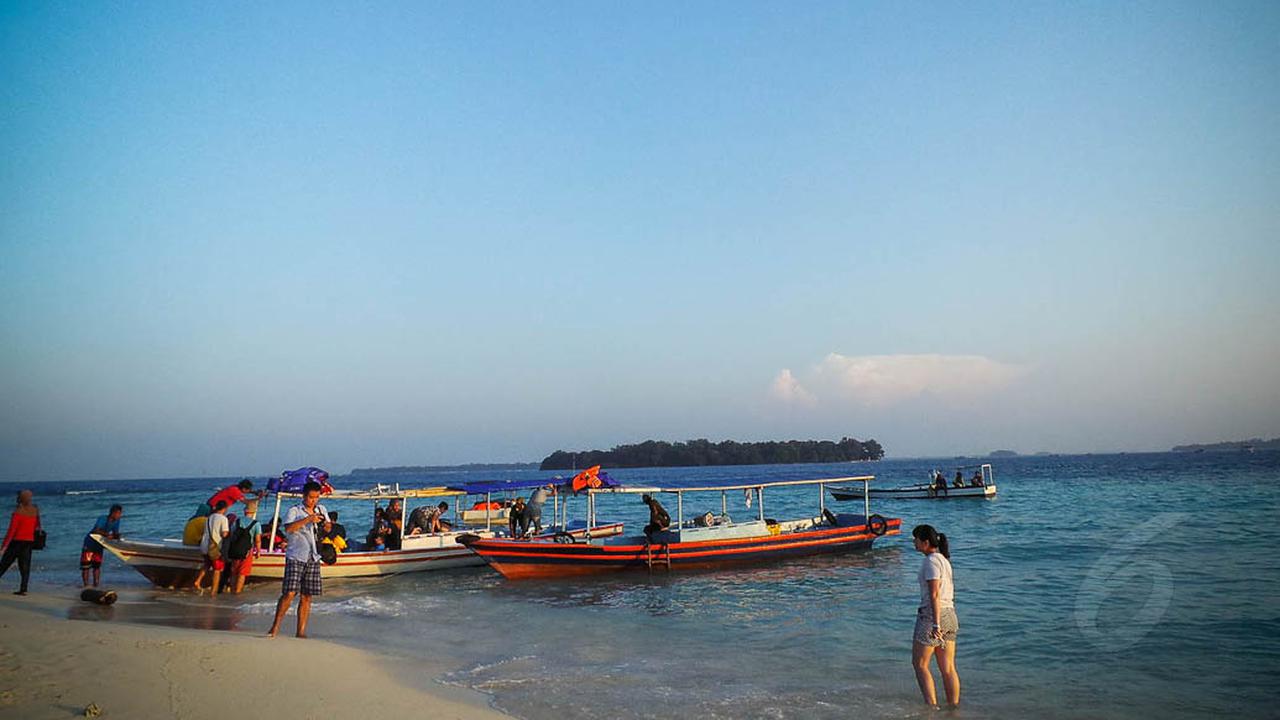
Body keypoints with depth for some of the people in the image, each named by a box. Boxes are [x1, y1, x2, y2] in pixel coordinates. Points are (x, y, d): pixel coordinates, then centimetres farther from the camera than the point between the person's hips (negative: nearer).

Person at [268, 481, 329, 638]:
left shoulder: (321, 510, 14)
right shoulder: (294, 511, -3)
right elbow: (288, 528, -20)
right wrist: (308, 519, -28)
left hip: (313, 558, 5)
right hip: (296, 557, -5)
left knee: (307, 596, 5)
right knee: (289, 593, -11)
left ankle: (301, 631, 10)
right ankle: (275, 626, 2)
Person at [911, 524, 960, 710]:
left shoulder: (931, 561, -14)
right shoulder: (943, 559, 14)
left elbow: (934, 594, -21)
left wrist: (935, 624, -23)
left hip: (932, 616, -9)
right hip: (949, 615, 9)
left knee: (920, 664, 4)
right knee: (948, 668, 11)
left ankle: (932, 707, 2)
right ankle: (954, 708, 15)